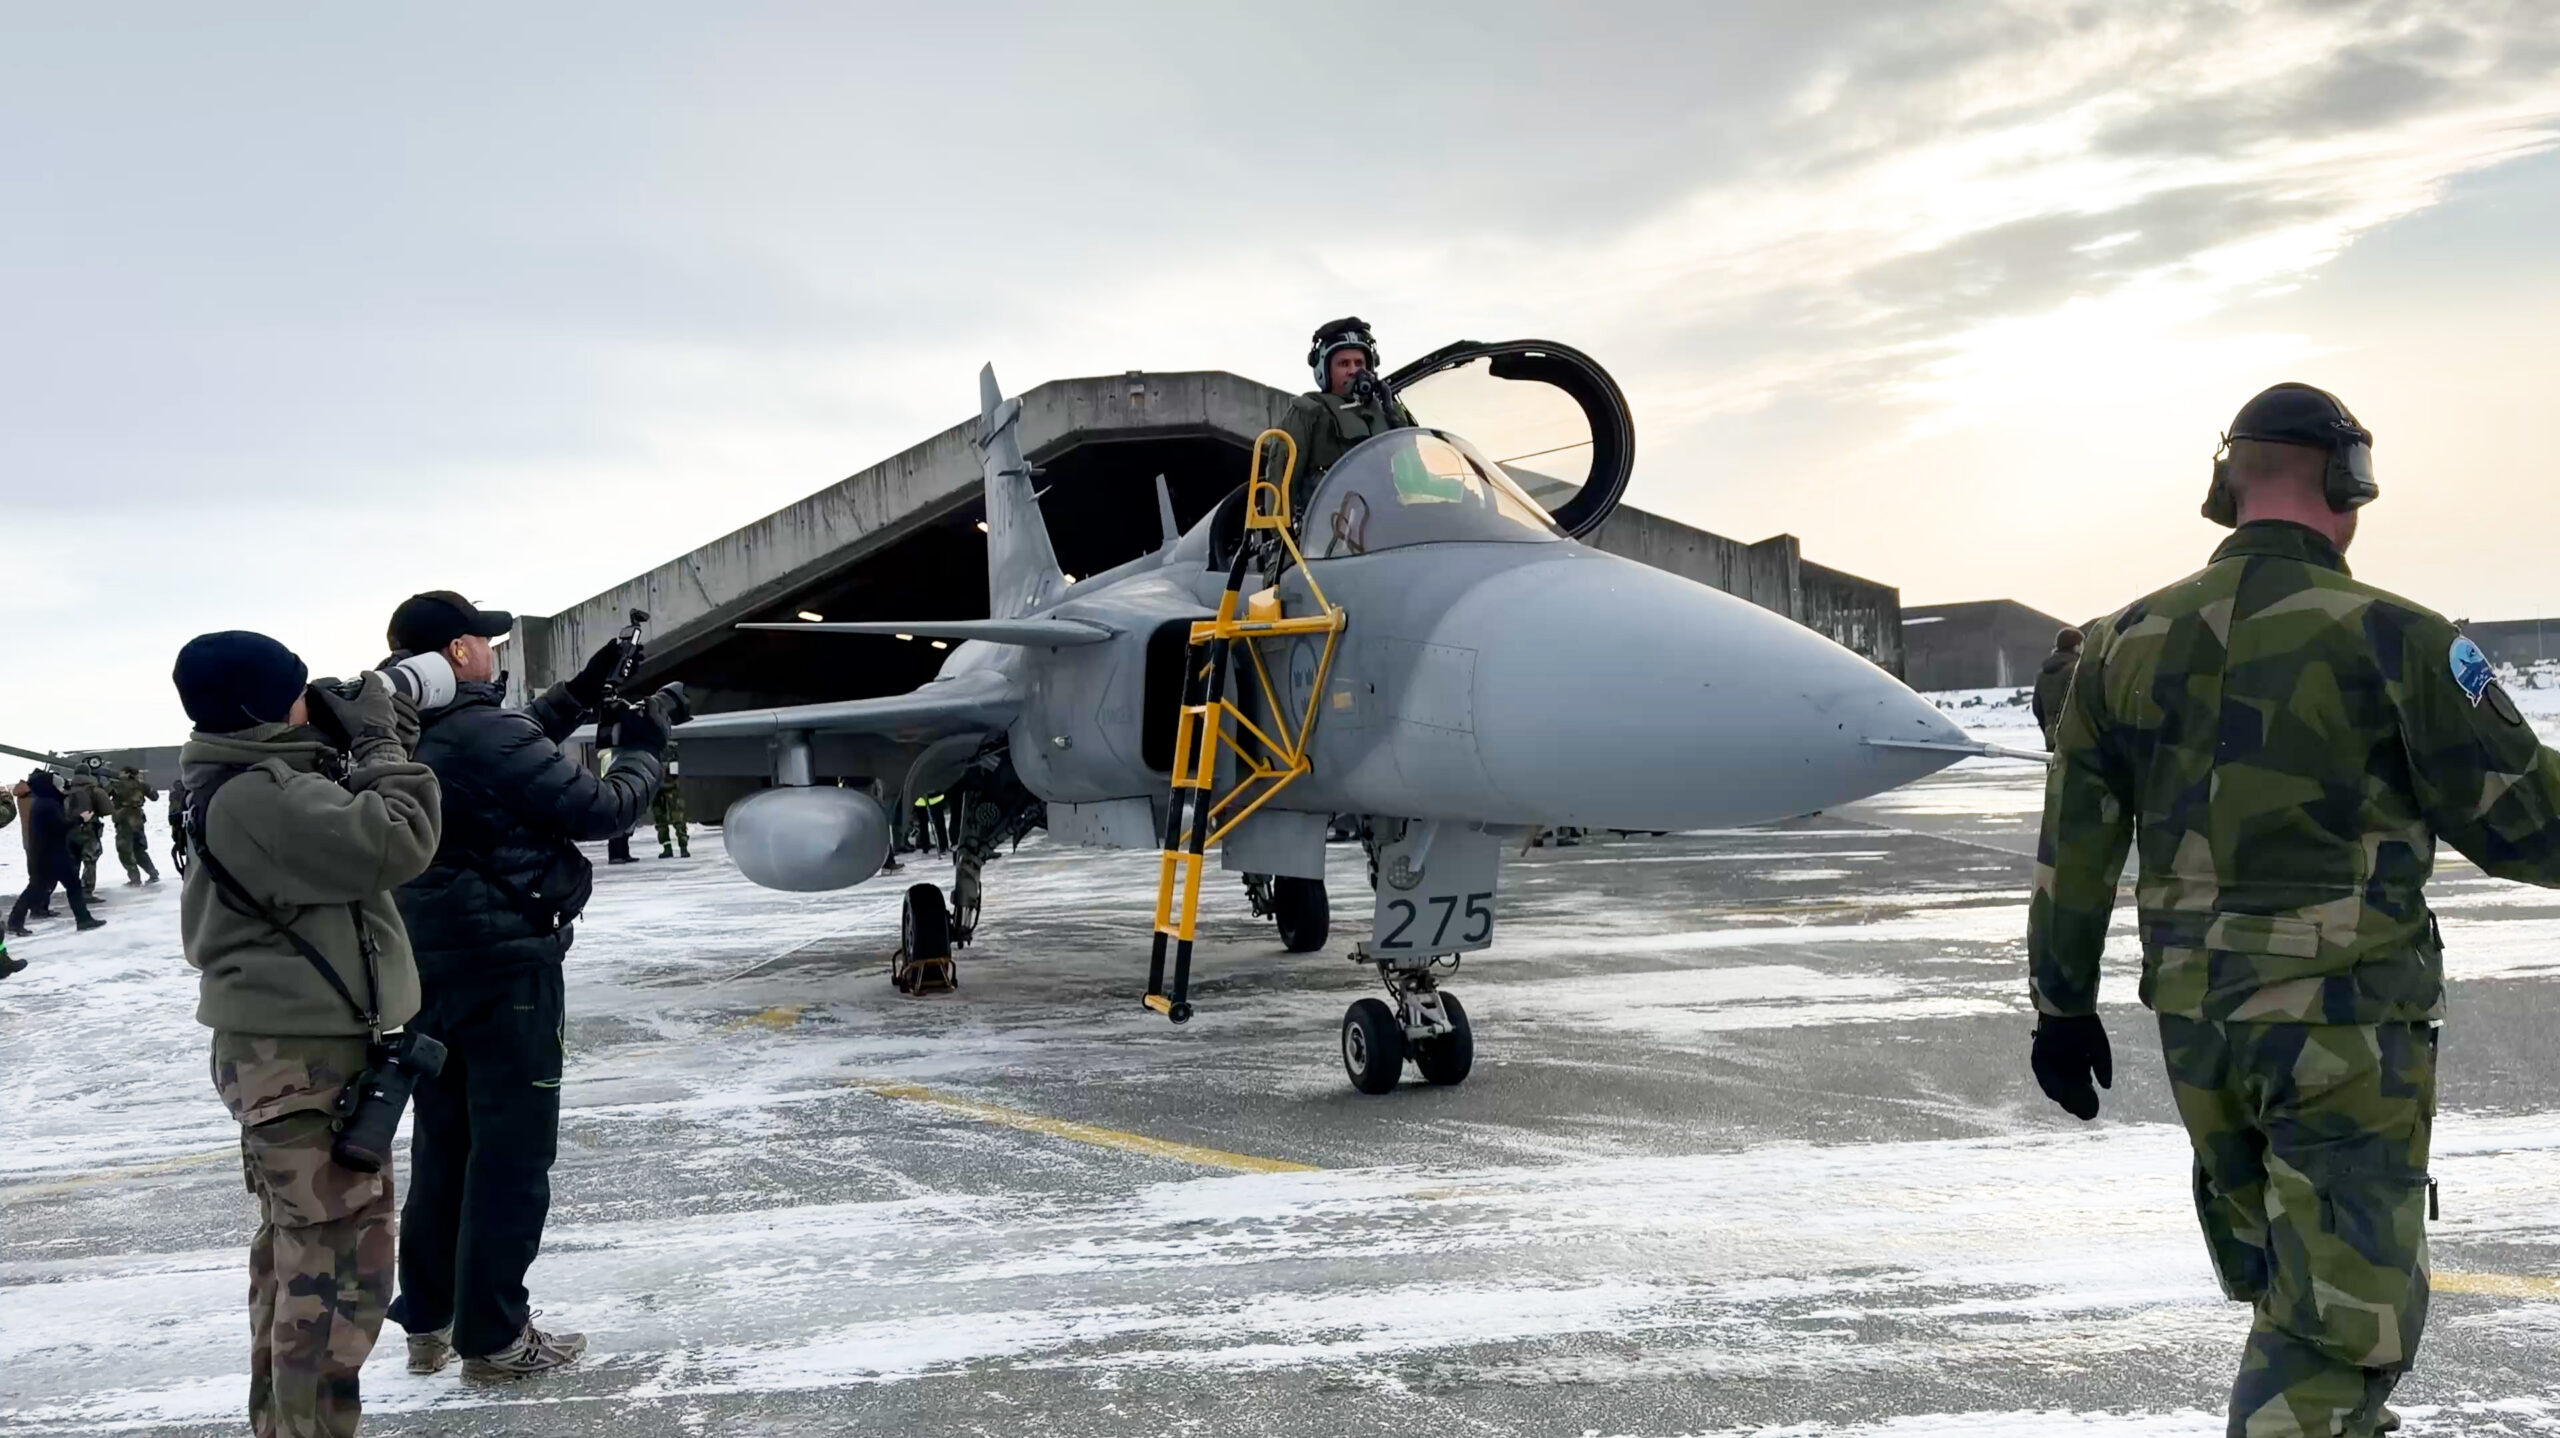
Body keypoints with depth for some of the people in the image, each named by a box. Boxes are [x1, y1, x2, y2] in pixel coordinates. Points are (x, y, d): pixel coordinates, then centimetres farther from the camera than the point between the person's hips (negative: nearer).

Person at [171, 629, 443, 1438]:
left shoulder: (249, 783, 11)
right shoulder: (259, 794, -22)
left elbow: (340, 841, 19)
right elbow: (395, 843, -27)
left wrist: (363, 752, 5)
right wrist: (379, 748, -13)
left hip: (284, 1049, 11)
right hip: (303, 1058, -11)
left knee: (296, 1241, 19)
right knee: (343, 1257, -7)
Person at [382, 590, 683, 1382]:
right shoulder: (482, 733, -20)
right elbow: (599, 810, -15)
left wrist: (580, 693, 20)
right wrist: (642, 745, 1)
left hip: (424, 968, 9)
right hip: (503, 967, -8)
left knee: (442, 1146, 19)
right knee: (511, 1151, 2)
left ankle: (428, 1321, 28)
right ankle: (494, 1337, 10)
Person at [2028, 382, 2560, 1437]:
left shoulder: (2129, 642, 3)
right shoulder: (2389, 640, -13)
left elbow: (2073, 850, 6)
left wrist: (2064, 1006, 14)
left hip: (2193, 1024, 6)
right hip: (2346, 1027, -6)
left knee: (2279, 1285, 24)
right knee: (2342, 1318, 3)